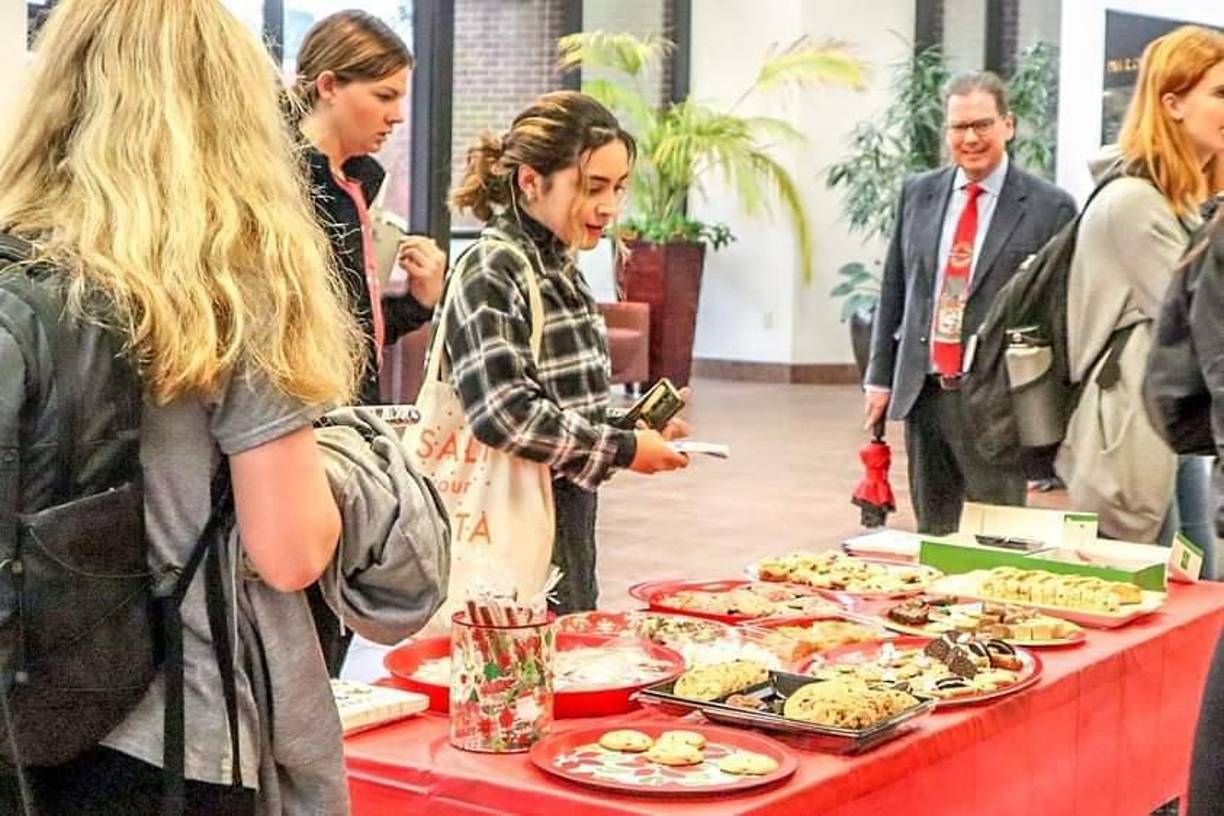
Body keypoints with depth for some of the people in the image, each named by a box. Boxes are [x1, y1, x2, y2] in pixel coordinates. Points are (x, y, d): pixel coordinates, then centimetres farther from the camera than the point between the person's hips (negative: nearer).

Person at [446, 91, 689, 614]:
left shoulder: (561, 271, 12)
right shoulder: (492, 272, -15)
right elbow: (503, 413, -24)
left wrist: (636, 432, 3)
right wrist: (622, 449, -16)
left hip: (570, 521, 9)